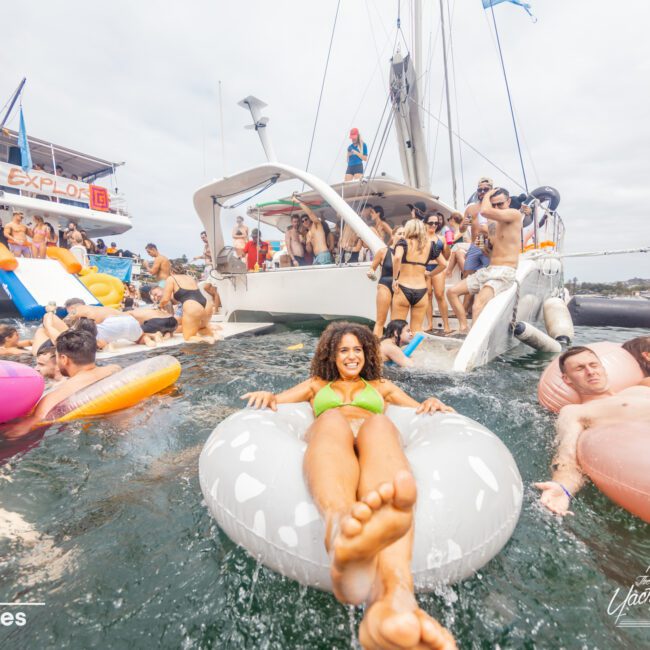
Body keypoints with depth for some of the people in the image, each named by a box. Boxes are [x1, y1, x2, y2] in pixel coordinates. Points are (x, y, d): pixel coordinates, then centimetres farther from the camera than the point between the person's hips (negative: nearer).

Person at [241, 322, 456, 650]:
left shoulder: (381, 385, 36)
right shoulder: (316, 384, 35)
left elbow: (419, 410, 32)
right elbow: (276, 402, 27)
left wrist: (431, 403, 9)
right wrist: (266, 396, 4)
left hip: (378, 437, 0)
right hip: (326, 438, 0)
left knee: (379, 426, -36)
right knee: (332, 421, -35)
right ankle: (341, 530, -68)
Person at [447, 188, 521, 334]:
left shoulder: (514, 214, -4)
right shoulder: (493, 224, 18)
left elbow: (485, 211, -20)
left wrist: (487, 195, -2)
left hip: (504, 274, -9)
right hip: (487, 271, 9)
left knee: (479, 302, -34)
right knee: (452, 291, 1)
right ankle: (463, 328, -5)